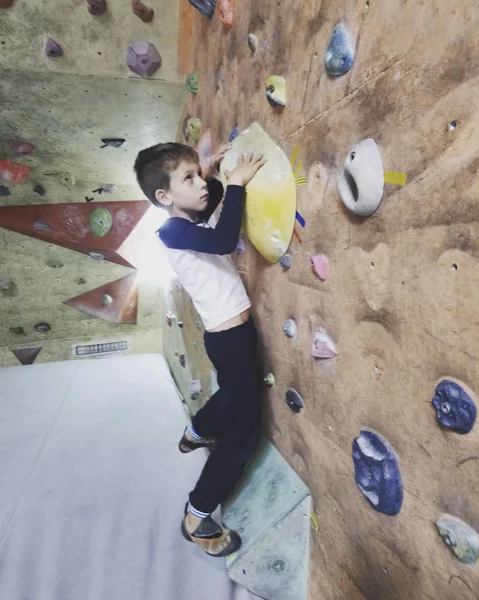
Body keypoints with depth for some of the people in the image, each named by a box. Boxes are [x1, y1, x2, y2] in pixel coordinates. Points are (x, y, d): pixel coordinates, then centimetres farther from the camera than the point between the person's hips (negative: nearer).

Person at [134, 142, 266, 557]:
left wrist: (215, 174, 11)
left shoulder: (188, 221, 7)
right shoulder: (173, 231, -20)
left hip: (232, 332, 10)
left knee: (235, 397, 32)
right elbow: (225, 241, -37)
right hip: (229, 336, -10)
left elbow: (212, 201, 28)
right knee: (244, 428, 1)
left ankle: (196, 434, 59)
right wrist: (237, 183, -27)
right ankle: (197, 517, 18)